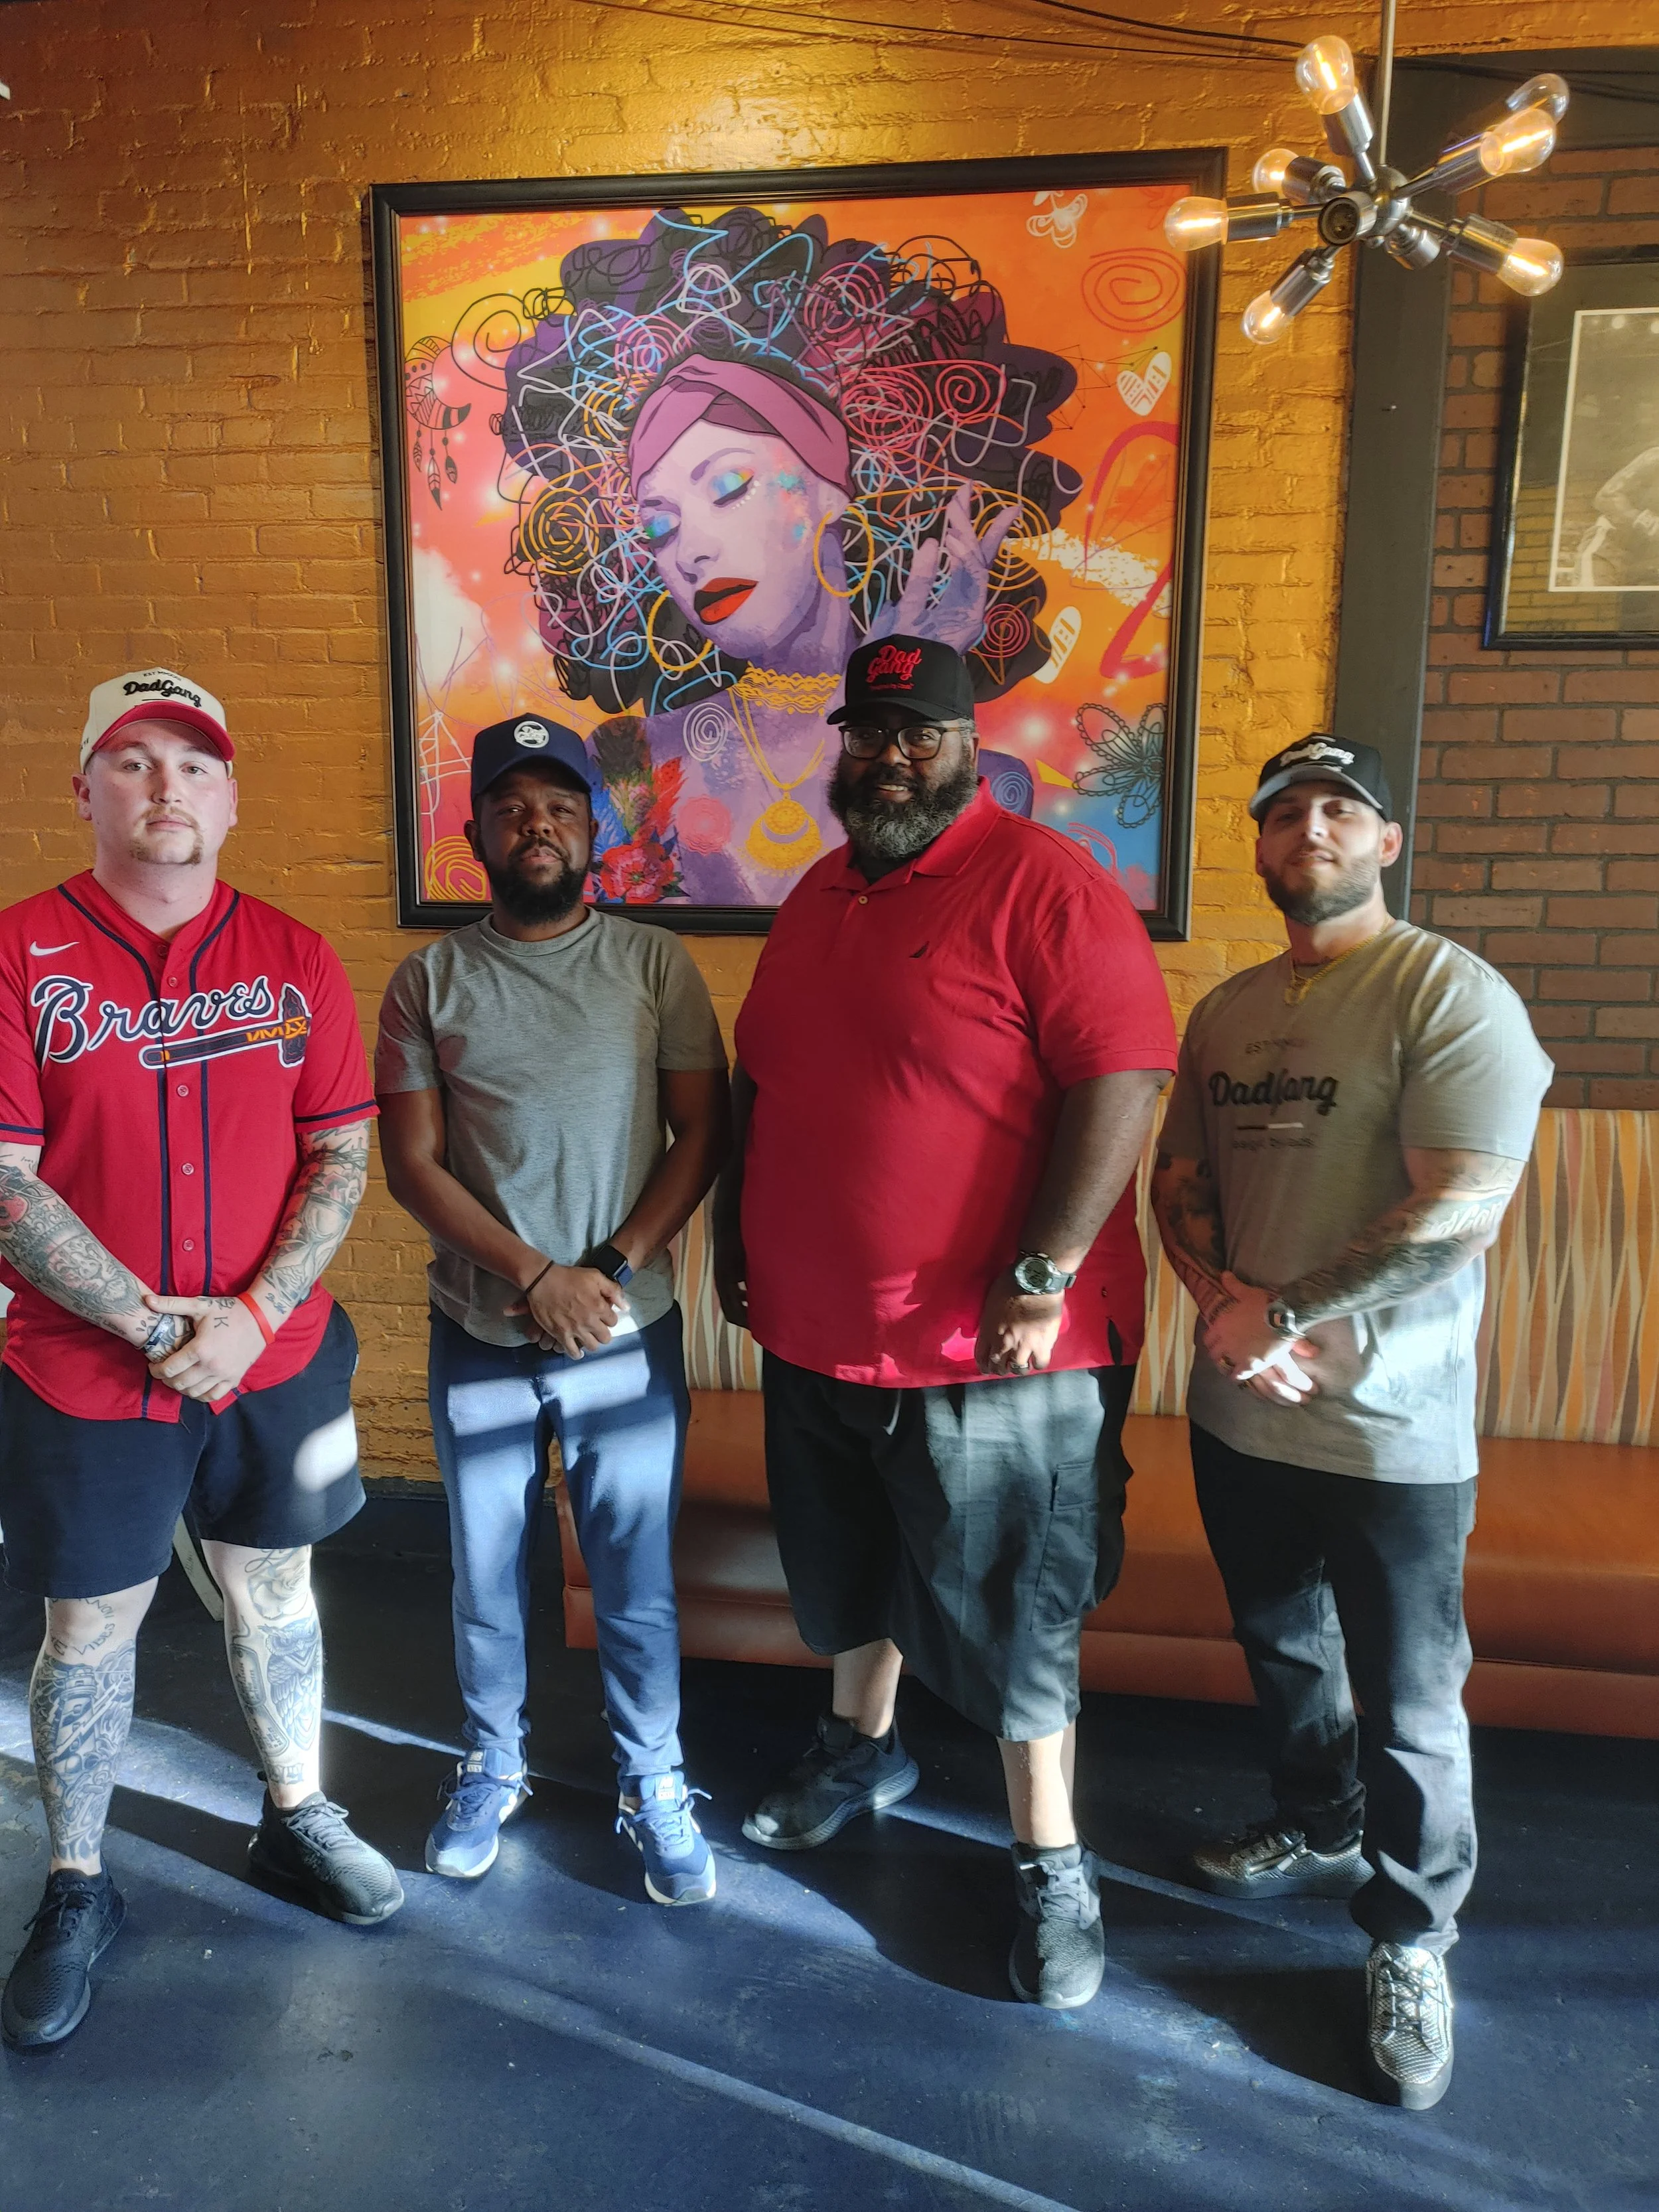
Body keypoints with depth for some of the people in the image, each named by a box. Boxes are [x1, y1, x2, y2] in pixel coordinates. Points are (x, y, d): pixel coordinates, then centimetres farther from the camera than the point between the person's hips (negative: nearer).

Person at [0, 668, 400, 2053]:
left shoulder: (296, 961, -1)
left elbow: (342, 1158, -2)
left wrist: (252, 1317, -14)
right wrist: (150, 1324, -16)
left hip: (276, 1361, 2)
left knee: (275, 1596, 18)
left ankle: (297, 1823, 40)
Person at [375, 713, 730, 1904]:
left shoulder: (656, 964, -1)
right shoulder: (430, 980, 0)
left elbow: (705, 1133, -3)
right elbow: (413, 1162, -3)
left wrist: (613, 1268, -13)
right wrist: (536, 1276, -13)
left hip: (629, 1336, -1)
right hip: (479, 1342, 1)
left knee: (638, 1581, 9)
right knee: (487, 1575, 16)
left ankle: (653, 1784, 31)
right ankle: (492, 1765, 39)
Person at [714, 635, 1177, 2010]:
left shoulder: (1043, 886, -14)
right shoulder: (819, 896, 10)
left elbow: (1124, 1079, -21)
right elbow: (760, 1082, 18)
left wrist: (1045, 1275, -23)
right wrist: (737, 1233, 16)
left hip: (993, 1350, -7)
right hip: (816, 1331, 7)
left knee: (1009, 1615, 7)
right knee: (846, 1573, 24)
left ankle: (1051, 1865, 27)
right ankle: (862, 1750, 50)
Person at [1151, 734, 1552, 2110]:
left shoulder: (1452, 994, -13)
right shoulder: (1227, 1011, 7)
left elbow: (1463, 1211, -21)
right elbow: (1180, 1175, 8)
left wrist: (1285, 1314, -18)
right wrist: (1226, 1300, -11)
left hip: (1392, 1429, -6)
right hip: (1239, 1416, 6)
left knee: (1407, 1703, 8)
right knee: (1283, 1652, 23)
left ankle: (1412, 1938, 30)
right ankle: (1321, 1831, 48)